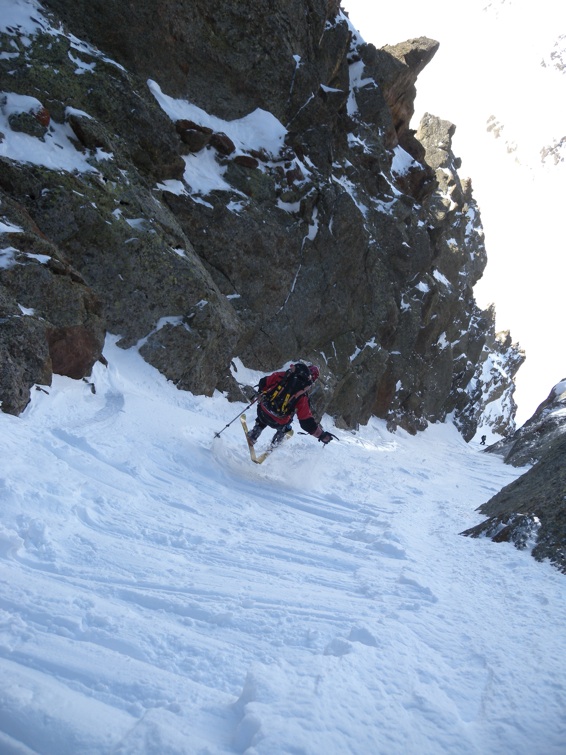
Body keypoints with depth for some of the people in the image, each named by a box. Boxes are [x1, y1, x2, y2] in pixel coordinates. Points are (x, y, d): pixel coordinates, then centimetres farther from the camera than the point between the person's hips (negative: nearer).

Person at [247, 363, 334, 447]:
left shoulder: (281, 376, -9)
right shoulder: (302, 397, -14)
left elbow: (263, 383, 0)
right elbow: (307, 422, -13)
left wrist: (262, 394, 23)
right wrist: (322, 435, -3)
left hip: (262, 411, 2)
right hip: (277, 423, -2)